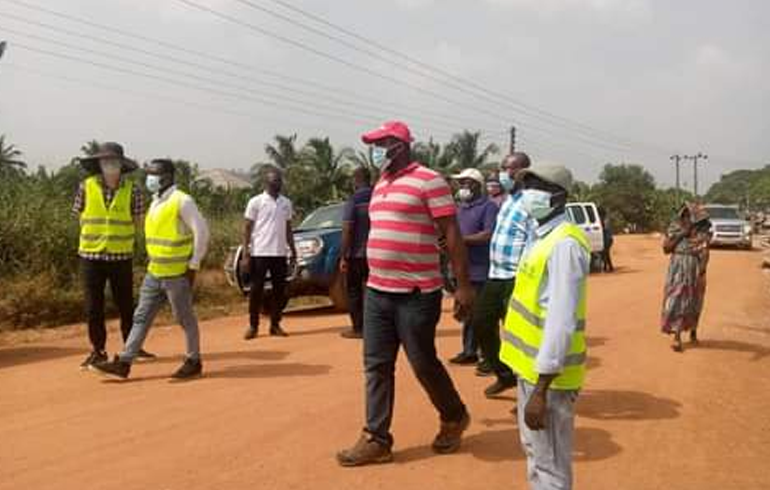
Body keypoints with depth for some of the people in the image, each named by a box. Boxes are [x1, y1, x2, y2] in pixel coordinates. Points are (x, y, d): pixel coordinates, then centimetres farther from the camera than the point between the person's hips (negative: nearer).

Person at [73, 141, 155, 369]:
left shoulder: (132, 190, -4)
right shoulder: (86, 186, -3)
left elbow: (137, 221, 3)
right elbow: (79, 216, 6)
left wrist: (123, 238, 0)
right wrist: (96, 237, 4)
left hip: (122, 255, 0)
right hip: (91, 255, 0)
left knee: (126, 304, 8)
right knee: (93, 306, 6)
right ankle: (98, 350, 18)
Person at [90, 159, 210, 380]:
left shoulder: (182, 201, -14)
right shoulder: (156, 202, 12)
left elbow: (202, 231, -17)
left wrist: (194, 265, -15)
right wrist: (153, 260, 18)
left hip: (177, 274, -8)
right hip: (154, 273, 8)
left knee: (185, 319, 4)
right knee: (141, 317, 7)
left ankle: (194, 362, 18)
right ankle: (123, 363, 11)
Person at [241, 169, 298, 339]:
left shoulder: (286, 203, 10)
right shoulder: (255, 202, -4)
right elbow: (247, 229, -3)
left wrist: (293, 251, 12)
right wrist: (245, 255, -9)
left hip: (280, 254, 4)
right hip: (259, 253, -4)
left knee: (280, 291, 6)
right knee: (256, 291, 2)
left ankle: (275, 325, 16)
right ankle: (253, 326, 11)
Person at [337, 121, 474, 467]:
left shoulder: (428, 181, -10)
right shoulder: (380, 185, 15)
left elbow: (452, 234, -12)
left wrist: (463, 285, -15)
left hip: (416, 294, -7)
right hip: (377, 292, 8)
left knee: (423, 364, 5)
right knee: (376, 366, 7)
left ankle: (454, 418, 30)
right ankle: (376, 440, 15)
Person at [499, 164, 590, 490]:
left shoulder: (564, 244, -20)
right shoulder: (543, 236, 10)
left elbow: (561, 321, -25)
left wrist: (540, 390, -24)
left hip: (547, 374, -9)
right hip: (531, 365, 9)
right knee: (534, 450, 23)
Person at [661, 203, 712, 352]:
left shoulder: (703, 231, -8)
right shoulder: (675, 228, 0)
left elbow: (704, 253, -15)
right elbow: (666, 248, -3)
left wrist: (702, 273, -25)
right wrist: (680, 235, -12)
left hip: (694, 270, -1)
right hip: (677, 270, 1)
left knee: (693, 302, 13)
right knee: (675, 301, -5)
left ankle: (693, 332, 35)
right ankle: (677, 338, -5)